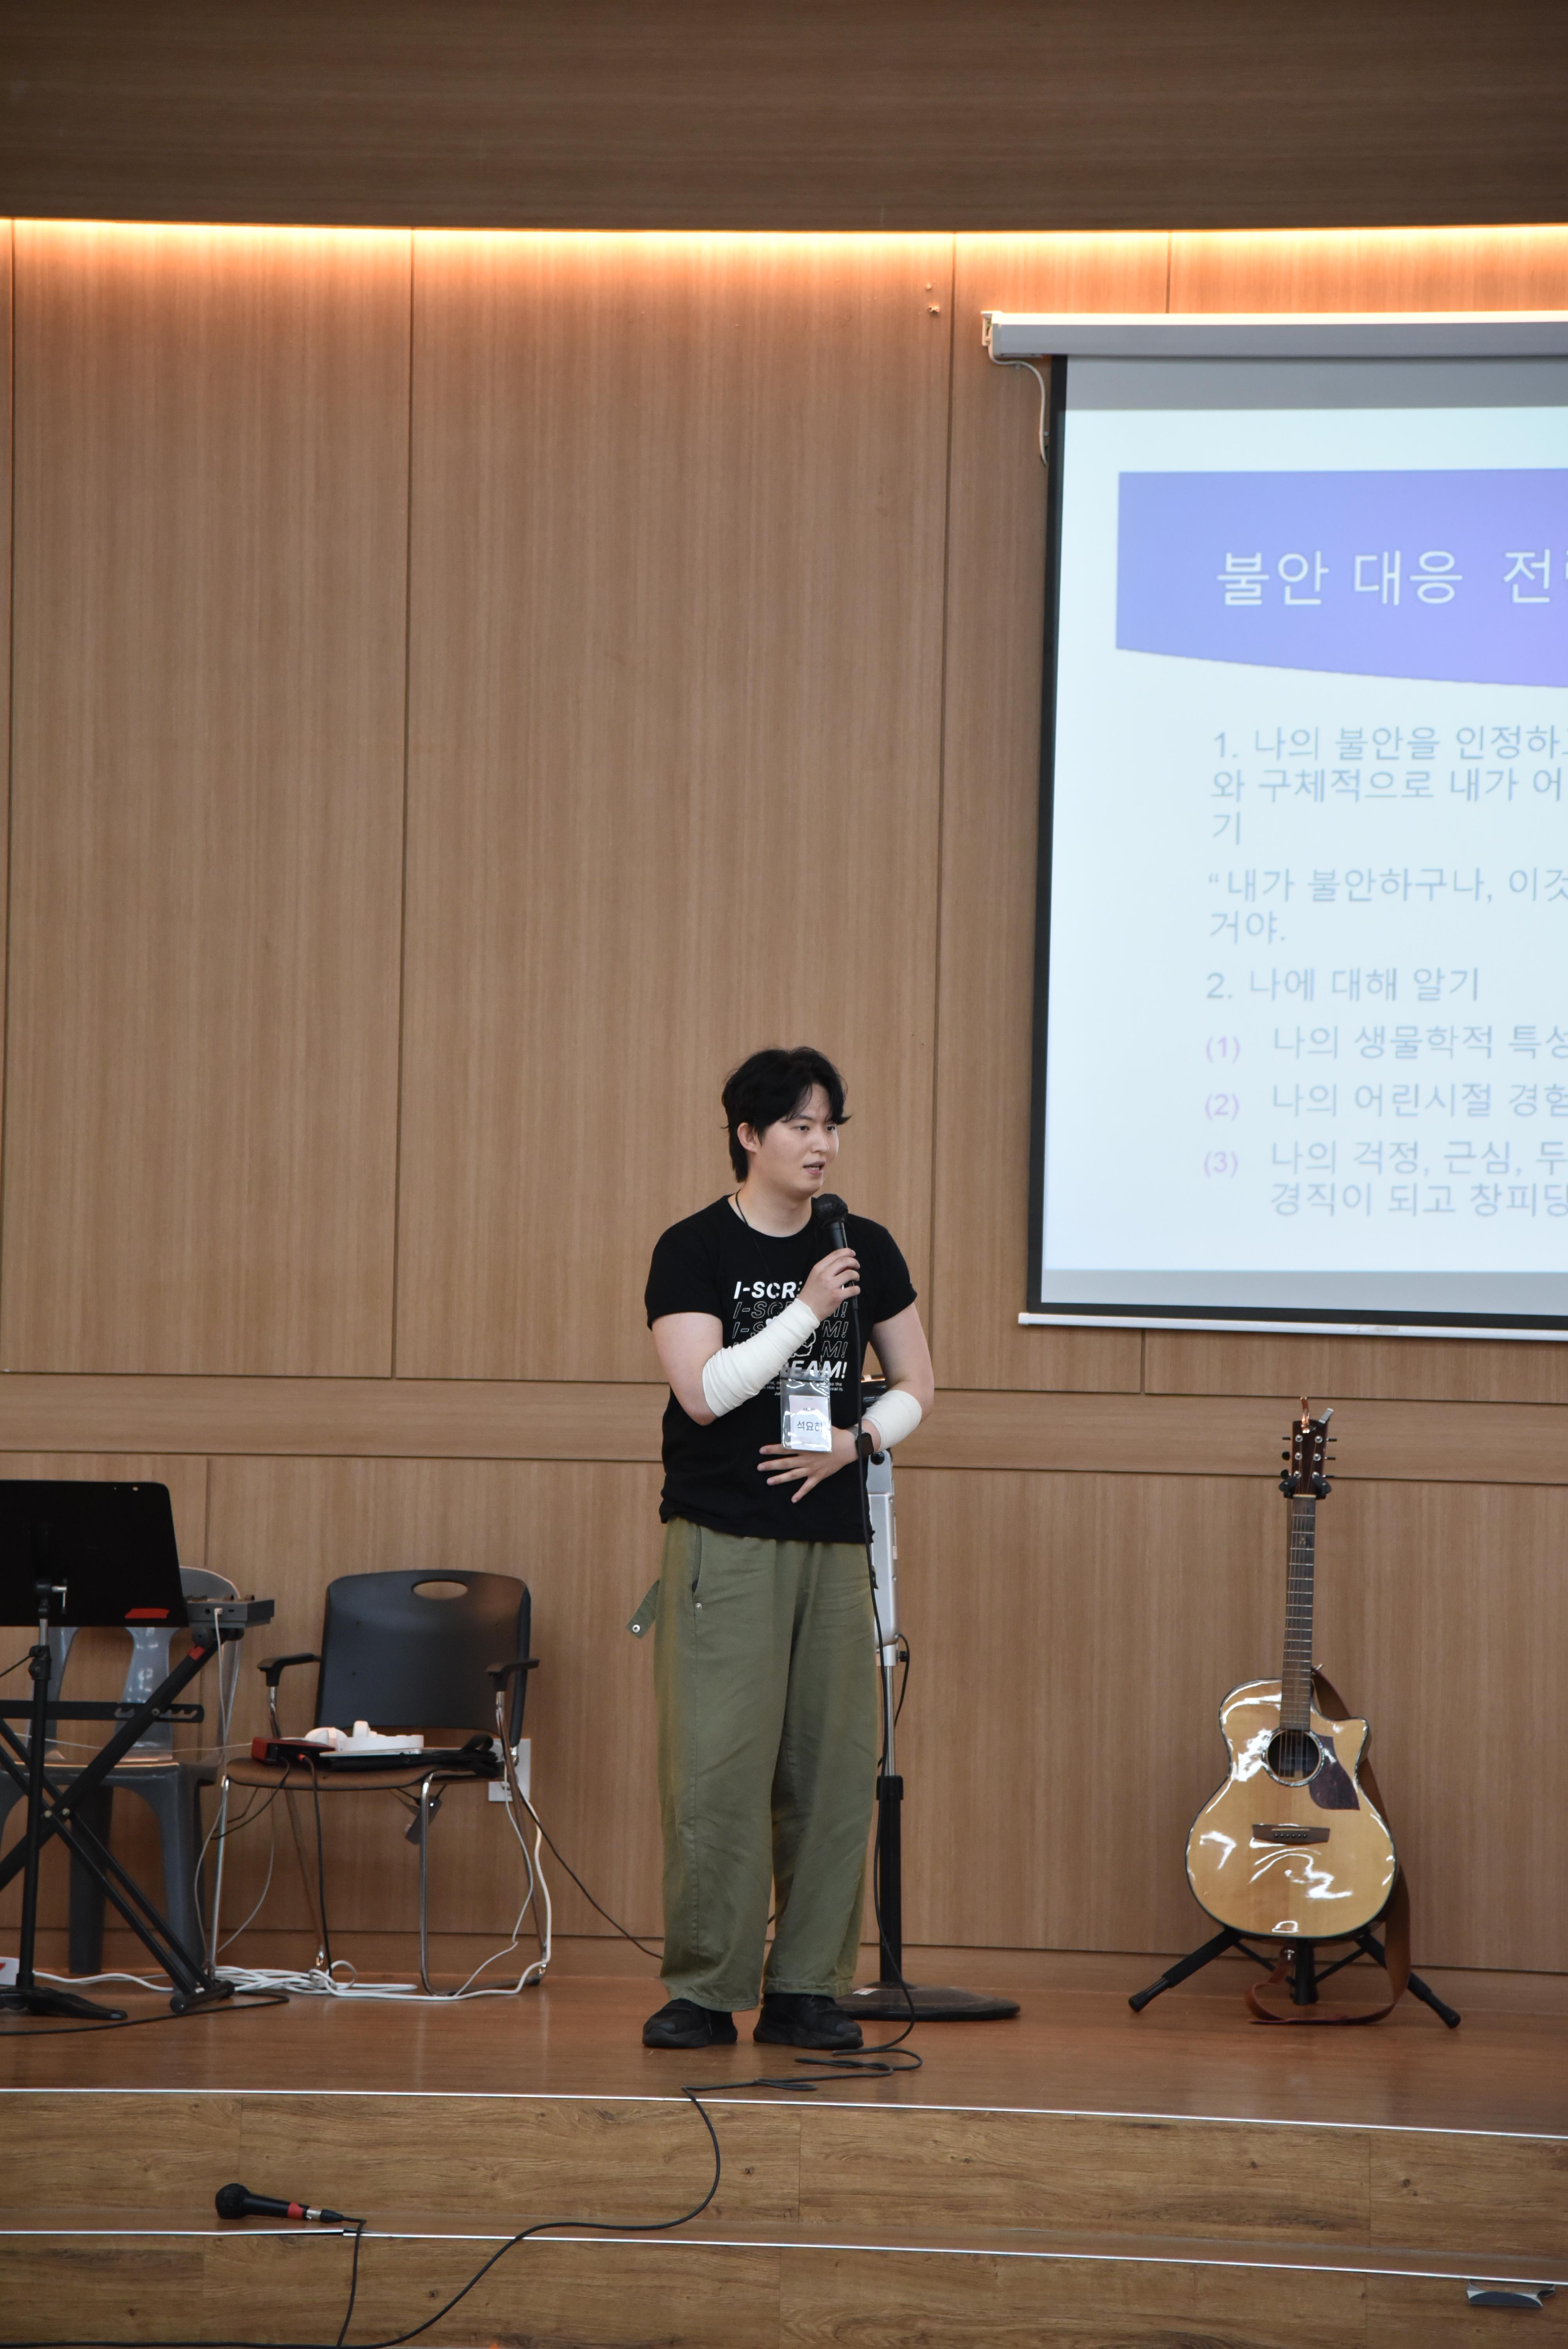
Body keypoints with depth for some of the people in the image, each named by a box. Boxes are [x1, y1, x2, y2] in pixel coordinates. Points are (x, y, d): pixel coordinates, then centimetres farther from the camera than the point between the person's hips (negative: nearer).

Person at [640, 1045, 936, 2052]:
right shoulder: (695, 1250, -2)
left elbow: (916, 1386, 15)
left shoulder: (865, 1249, 10)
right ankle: (706, 1989, 0)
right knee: (718, 1770, -8)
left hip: (832, 1535, 4)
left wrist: (854, 1443, -3)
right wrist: (809, 1307, -17)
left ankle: (807, 1989, 9)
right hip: (724, 1539, -4)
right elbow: (705, 1390, -14)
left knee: (833, 1769, 2)